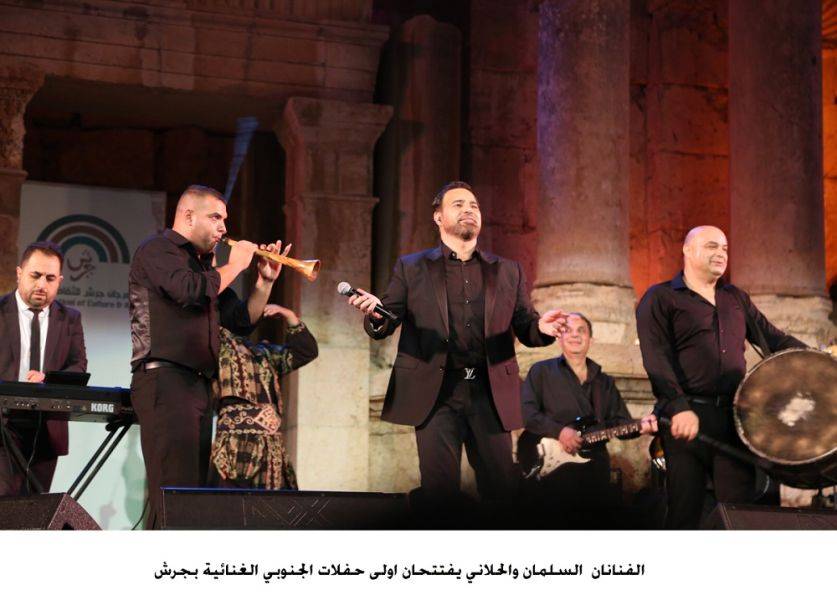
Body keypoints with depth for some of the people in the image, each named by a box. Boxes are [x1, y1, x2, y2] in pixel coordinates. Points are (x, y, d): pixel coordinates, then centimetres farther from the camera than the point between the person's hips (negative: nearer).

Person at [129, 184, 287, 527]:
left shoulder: (203, 265, 24)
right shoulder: (158, 249, -1)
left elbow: (241, 322, 23)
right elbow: (191, 291, -20)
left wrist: (265, 281, 11)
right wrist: (234, 265, -5)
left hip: (198, 385, 9)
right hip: (165, 380, -9)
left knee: (195, 487, 7)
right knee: (174, 490, -16)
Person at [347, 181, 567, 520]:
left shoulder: (508, 272, 17)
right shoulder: (411, 268, 12)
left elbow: (525, 328, 13)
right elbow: (381, 328, 6)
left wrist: (542, 328, -11)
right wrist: (375, 313, -18)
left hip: (490, 393, 2)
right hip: (435, 392, -1)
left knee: (503, 489, 0)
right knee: (439, 492, -4)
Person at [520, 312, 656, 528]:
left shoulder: (605, 382, 22)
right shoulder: (541, 371, 8)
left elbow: (619, 422, 15)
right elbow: (525, 411, -4)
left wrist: (639, 426, -6)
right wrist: (559, 431, -15)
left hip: (594, 469, 4)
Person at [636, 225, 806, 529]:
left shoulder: (737, 298, 21)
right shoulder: (660, 298, 2)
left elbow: (774, 338, 18)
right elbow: (656, 358, -10)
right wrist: (678, 408, -23)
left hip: (734, 418, 5)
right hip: (687, 418, -5)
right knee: (685, 511, 0)